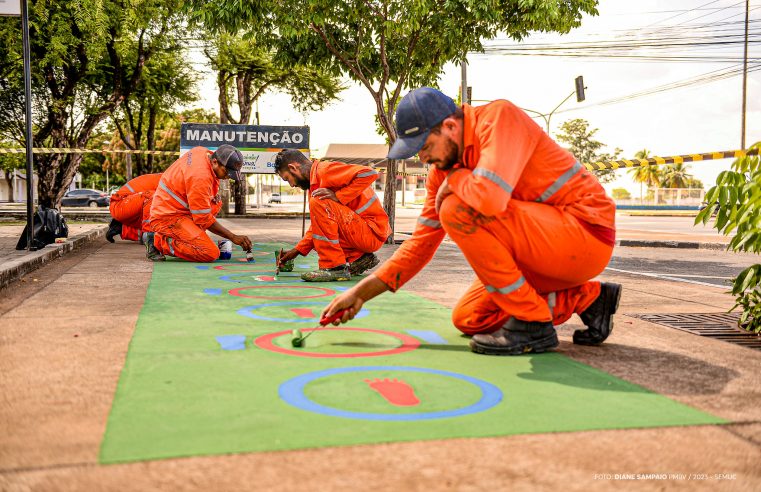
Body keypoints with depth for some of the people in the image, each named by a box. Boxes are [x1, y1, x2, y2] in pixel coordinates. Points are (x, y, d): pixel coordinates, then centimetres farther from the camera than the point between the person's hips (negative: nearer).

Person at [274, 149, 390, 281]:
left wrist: (338, 196, -24)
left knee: (319, 203, -22)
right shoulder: (315, 180, 17)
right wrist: (297, 250, 16)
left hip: (372, 232, -10)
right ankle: (357, 258, 11)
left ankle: (335, 267, -20)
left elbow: (370, 173, -26)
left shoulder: (326, 169, -14)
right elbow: (319, 223, 22)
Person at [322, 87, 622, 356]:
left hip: (589, 232, -9)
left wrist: (453, 179, -15)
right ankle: (587, 299, 13)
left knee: (457, 210, -24)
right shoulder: (444, 169, 6)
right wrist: (360, 293, 3)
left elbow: (490, 197, -37)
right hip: (548, 255, 9)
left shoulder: (500, 116, -19)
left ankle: (532, 324, -13)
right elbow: (422, 242, 8)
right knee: (467, 320, 9)